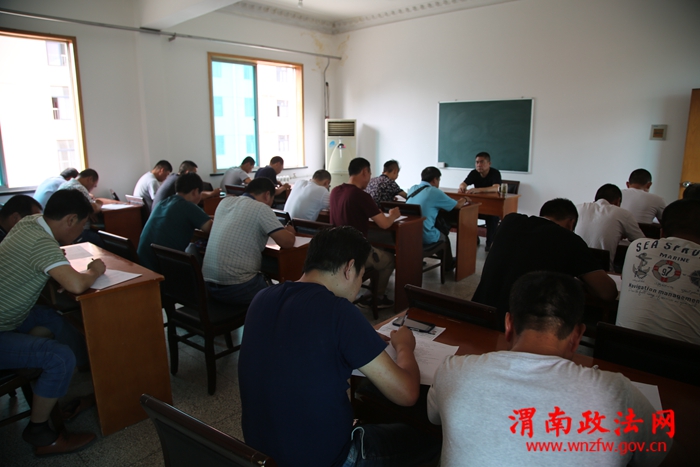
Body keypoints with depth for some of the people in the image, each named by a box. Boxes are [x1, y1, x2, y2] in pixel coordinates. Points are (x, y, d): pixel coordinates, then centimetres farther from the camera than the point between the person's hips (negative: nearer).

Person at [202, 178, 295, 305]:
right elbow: (287, 242, -12)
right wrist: (290, 232, 9)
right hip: (236, 288, -7)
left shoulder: (225, 201, 10)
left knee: (263, 279, 30)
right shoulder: (261, 208, -9)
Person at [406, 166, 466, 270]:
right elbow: (458, 206, 3)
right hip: (425, 237, -6)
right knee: (444, 237, 28)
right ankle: (449, 264, 49)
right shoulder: (435, 192, -11)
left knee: (439, 231, 33)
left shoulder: (412, 188, 7)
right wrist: (464, 199, 24)